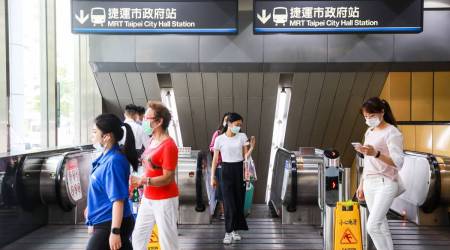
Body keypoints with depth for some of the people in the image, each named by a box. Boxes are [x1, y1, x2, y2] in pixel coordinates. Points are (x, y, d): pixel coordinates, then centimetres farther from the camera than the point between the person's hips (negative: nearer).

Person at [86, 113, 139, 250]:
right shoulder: (106, 156, 5)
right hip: (104, 221, 9)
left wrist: (115, 232, -24)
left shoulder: (114, 161, -23)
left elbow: (118, 200, -24)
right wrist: (92, 208, 31)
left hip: (111, 224, -9)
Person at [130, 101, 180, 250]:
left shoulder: (168, 146, -20)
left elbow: (167, 178, -21)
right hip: (148, 198, 9)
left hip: (164, 200, -9)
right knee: (138, 236, 15)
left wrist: (142, 181, -27)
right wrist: (137, 183, 8)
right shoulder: (152, 141, 8)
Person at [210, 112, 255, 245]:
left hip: (240, 170, 3)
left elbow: (245, 156, 3)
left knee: (239, 201, 7)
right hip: (227, 171, -3)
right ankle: (228, 232, 8)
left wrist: (252, 147, -15)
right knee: (229, 203, -4)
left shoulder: (242, 137, 2)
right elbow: (215, 159, 0)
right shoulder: (219, 139, -4)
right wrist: (212, 177, -2)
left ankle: (235, 230, 21)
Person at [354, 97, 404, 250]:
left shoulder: (392, 132, -9)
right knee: (381, 226, 9)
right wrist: (361, 185, 18)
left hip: (385, 184, -7)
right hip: (369, 184, 7)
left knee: (372, 226, -17)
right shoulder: (369, 132, 14)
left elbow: (398, 163, -20)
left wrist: (376, 154, -35)